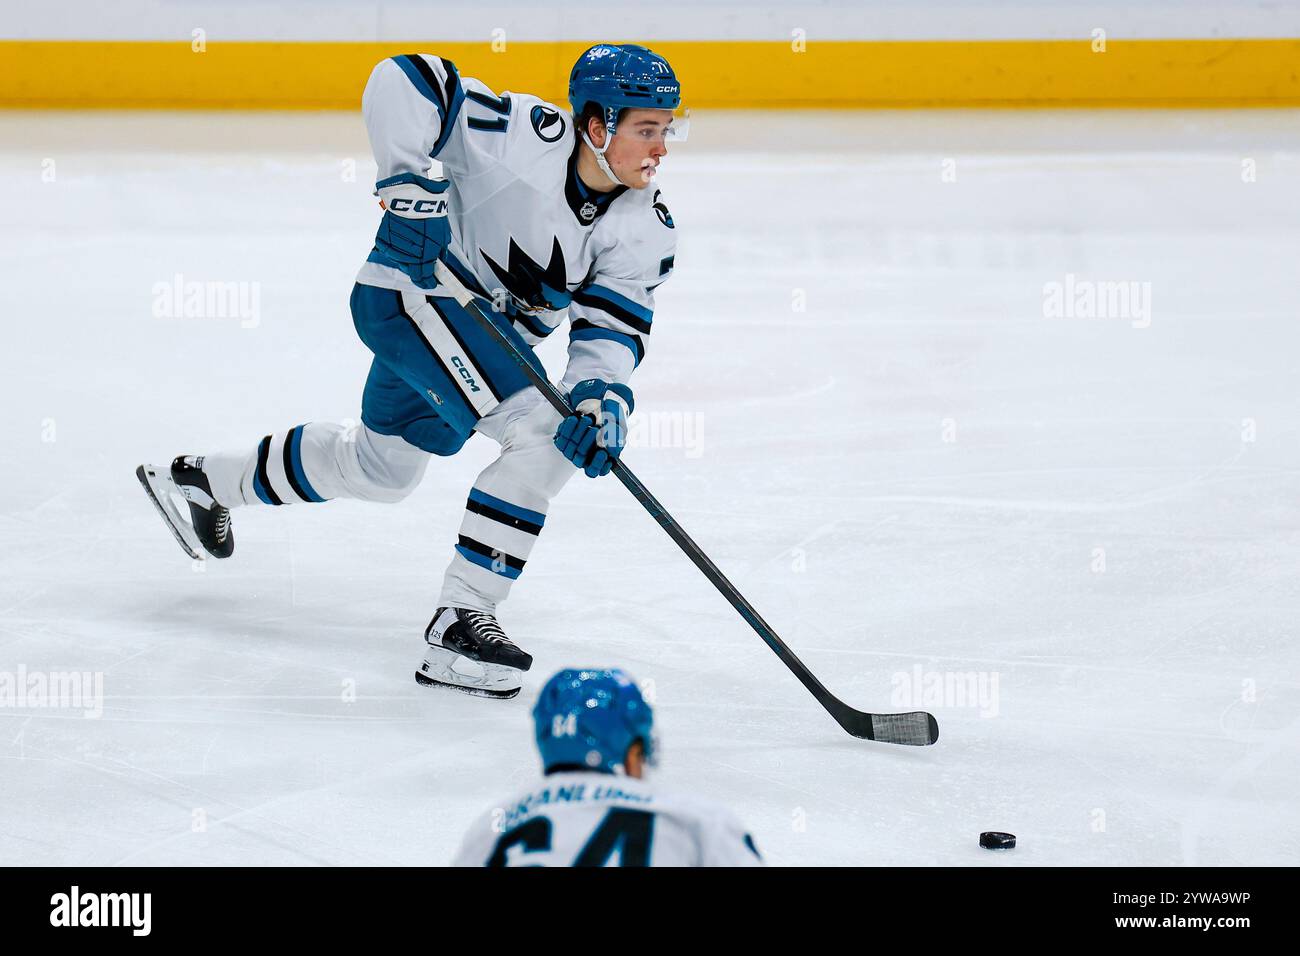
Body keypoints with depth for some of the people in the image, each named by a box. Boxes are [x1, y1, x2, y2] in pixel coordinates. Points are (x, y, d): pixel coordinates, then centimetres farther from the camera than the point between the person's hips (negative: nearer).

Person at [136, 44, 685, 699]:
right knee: (541, 431, -25)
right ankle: (459, 621, -22)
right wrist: (408, 184, -37)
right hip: (414, 285, -8)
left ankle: (206, 479, 48)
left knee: (381, 471, 25)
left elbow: (613, 325, -14)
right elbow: (401, 82, -29)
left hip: (493, 334, 8)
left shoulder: (647, 229, -11)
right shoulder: (526, 135, -28)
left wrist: (604, 398, -33)